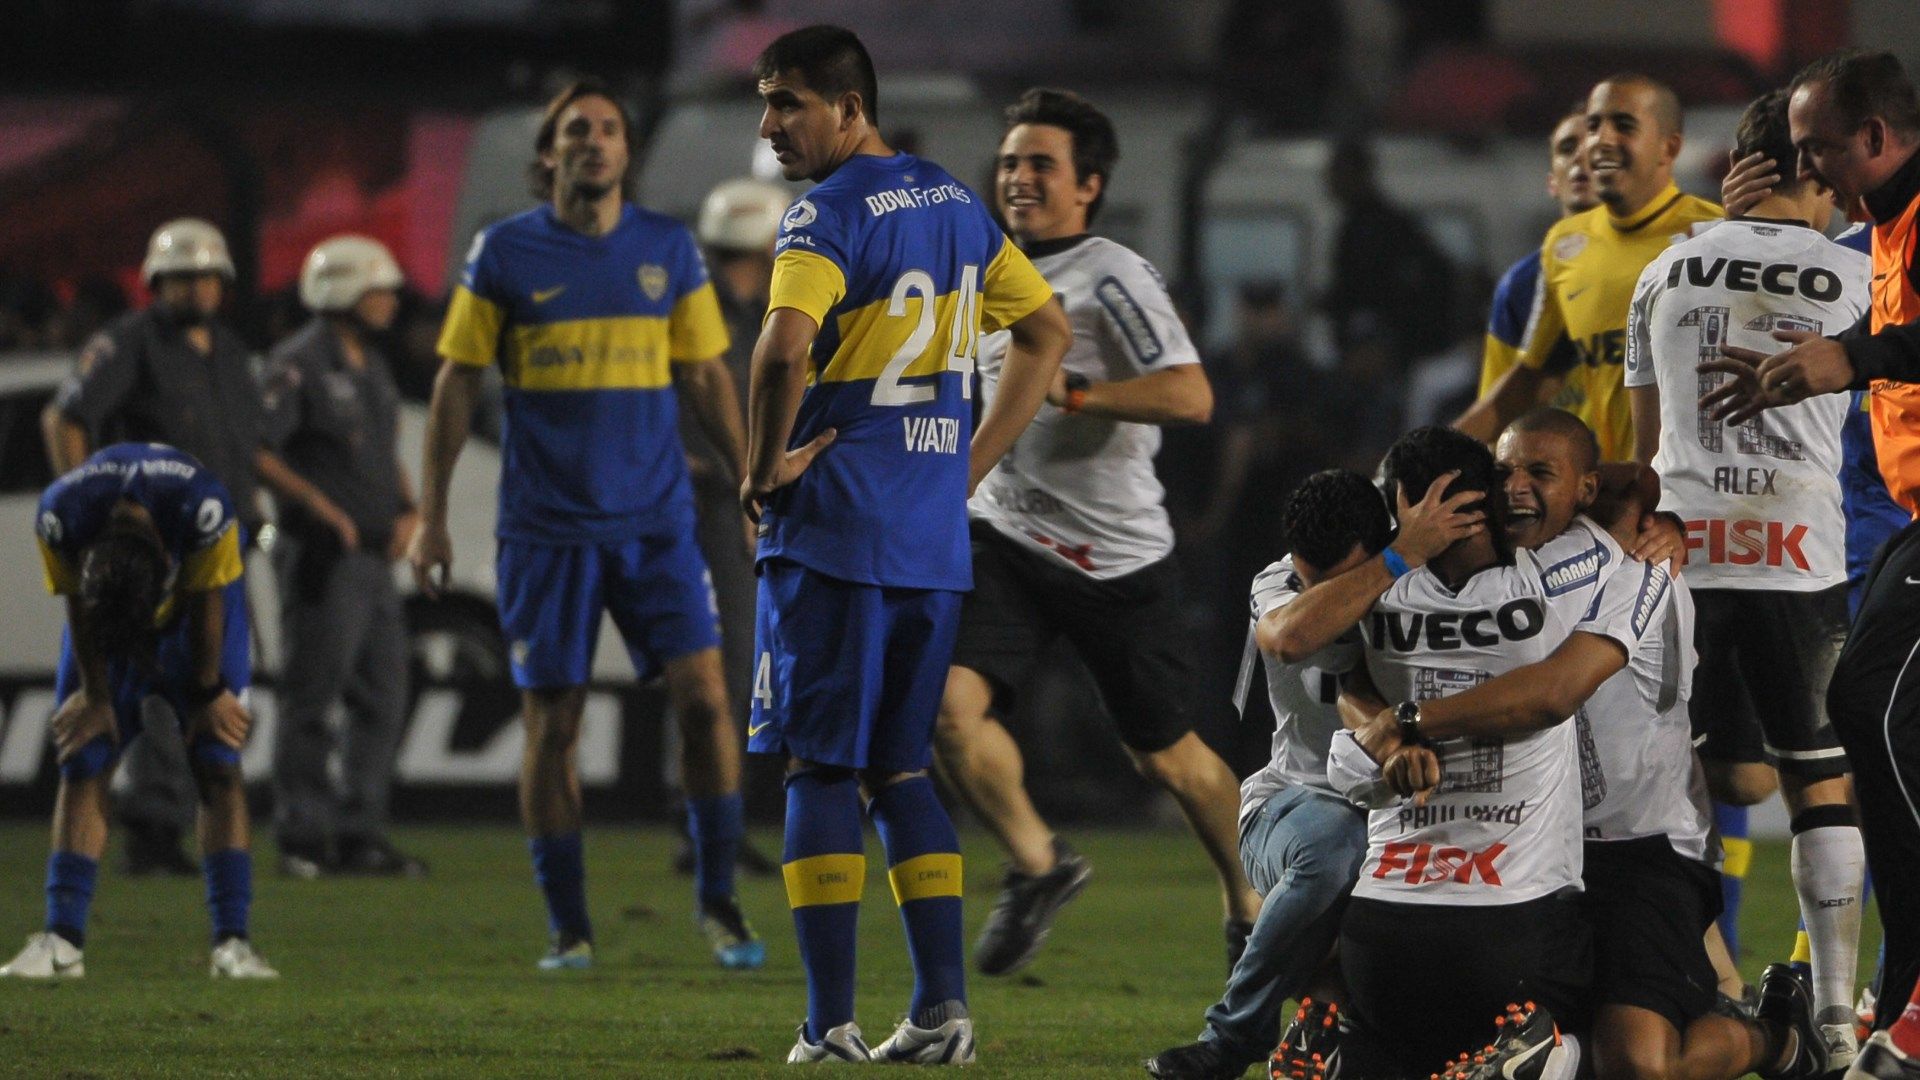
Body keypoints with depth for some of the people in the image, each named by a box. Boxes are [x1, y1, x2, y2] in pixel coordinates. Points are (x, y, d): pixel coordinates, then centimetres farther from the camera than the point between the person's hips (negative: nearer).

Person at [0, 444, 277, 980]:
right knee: (83, 765, -7)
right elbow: (79, 610, -16)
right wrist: (95, 694, -6)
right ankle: (61, 940, -7)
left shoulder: (203, 510, -40)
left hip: (192, 601, -1)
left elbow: (206, 605, -22)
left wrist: (207, 694, -9)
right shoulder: (60, 517, -35)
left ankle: (232, 942, -13)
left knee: (218, 764, -11)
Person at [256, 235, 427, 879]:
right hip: (322, 559, -9)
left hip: (374, 559, 9)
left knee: (382, 703, 7)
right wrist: (321, 507, -20)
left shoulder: (371, 367, 17)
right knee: (313, 700, -5)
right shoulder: (297, 366, -9)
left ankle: (359, 834, 12)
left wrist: (408, 511, 7)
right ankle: (302, 839, -1)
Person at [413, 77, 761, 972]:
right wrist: (430, 515, 1)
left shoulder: (668, 250, 7)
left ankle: (718, 900, 3)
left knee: (701, 695, -9)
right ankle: (568, 927, 10)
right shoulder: (505, 253, 1)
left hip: (655, 519, 1)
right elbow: (457, 383, 5)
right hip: (546, 525, -1)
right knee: (551, 722, 0)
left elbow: (707, 378, 14)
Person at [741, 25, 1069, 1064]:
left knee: (819, 770, -1)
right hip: (935, 538, 7)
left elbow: (785, 348, -27)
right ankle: (941, 1006, 5)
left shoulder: (828, 215, -11)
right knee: (903, 770, 13)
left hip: (832, 529, -7)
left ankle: (830, 1022, -4)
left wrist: (765, 468, -12)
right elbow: (1048, 332, 21)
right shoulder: (955, 204, 13)